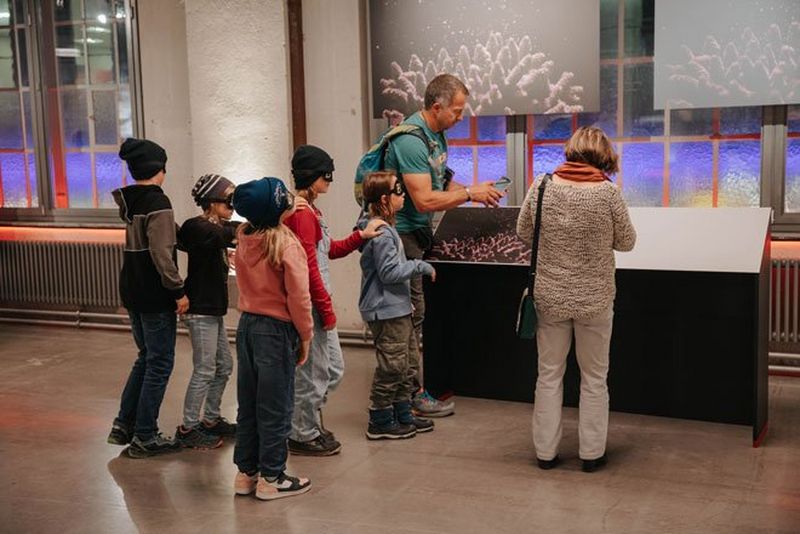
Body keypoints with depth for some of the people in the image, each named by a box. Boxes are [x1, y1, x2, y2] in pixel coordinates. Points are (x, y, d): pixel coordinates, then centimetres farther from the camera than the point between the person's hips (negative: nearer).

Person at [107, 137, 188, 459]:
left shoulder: (128, 201, 9)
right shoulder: (158, 203, -17)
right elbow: (161, 254, -23)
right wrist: (178, 290, -16)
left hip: (132, 292, 9)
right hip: (155, 297, -9)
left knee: (146, 358, 21)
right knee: (160, 364, 2)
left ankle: (124, 425, 24)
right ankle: (145, 437, 8)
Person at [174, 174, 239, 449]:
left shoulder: (219, 228, 13)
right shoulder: (198, 228, -17)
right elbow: (226, 235, -30)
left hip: (213, 309, 10)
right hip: (200, 310, -10)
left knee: (224, 366, 15)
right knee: (205, 370, -4)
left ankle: (211, 420, 27)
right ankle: (187, 429, 5)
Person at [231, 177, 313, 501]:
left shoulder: (244, 240, 0)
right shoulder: (287, 246, -19)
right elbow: (298, 298, -18)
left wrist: (285, 212, 17)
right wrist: (305, 335, -5)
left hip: (246, 325, 7)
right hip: (276, 331, -7)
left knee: (248, 404, 15)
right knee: (275, 409, 4)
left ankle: (246, 472, 24)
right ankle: (271, 478, 13)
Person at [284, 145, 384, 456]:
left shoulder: (309, 210, 13)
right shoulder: (302, 213, -17)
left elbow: (329, 250, 21)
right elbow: (308, 266, -20)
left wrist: (361, 236, 12)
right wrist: (326, 308, -15)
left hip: (319, 303, 10)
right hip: (311, 305, -10)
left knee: (334, 368, 17)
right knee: (313, 371, 2)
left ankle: (308, 419, 32)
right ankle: (303, 436, 17)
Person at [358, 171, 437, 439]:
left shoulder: (384, 227, 12)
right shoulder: (381, 233, -20)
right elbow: (389, 271, -21)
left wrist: (416, 267, 17)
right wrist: (421, 266, -13)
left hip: (397, 308, 11)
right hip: (386, 310, -11)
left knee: (409, 362, 17)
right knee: (392, 367, -2)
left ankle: (402, 414, 27)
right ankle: (380, 422, 10)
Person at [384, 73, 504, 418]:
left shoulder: (436, 134, 11)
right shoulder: (410, 140, -21)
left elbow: (443, 185, 17)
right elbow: (424, 200, -25)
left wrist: (476, 192, 1)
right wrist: (469, 193, -16)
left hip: (419, 232, 10)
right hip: (402, 234, -10)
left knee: (413, 314, 13)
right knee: (411, 315, -4)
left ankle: (411, 385, 22)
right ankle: (413, 394, 4)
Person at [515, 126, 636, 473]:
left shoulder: (542, 186, -8)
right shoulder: (607, 192, -14)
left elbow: (523, 234, 5)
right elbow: (626, 242, -2)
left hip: (550, 298, 2)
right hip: (594, 300, -2)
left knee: (549, 375, 15)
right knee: (594, 378, 14)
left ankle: (546, 452, 21)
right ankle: (591, 454, 22)